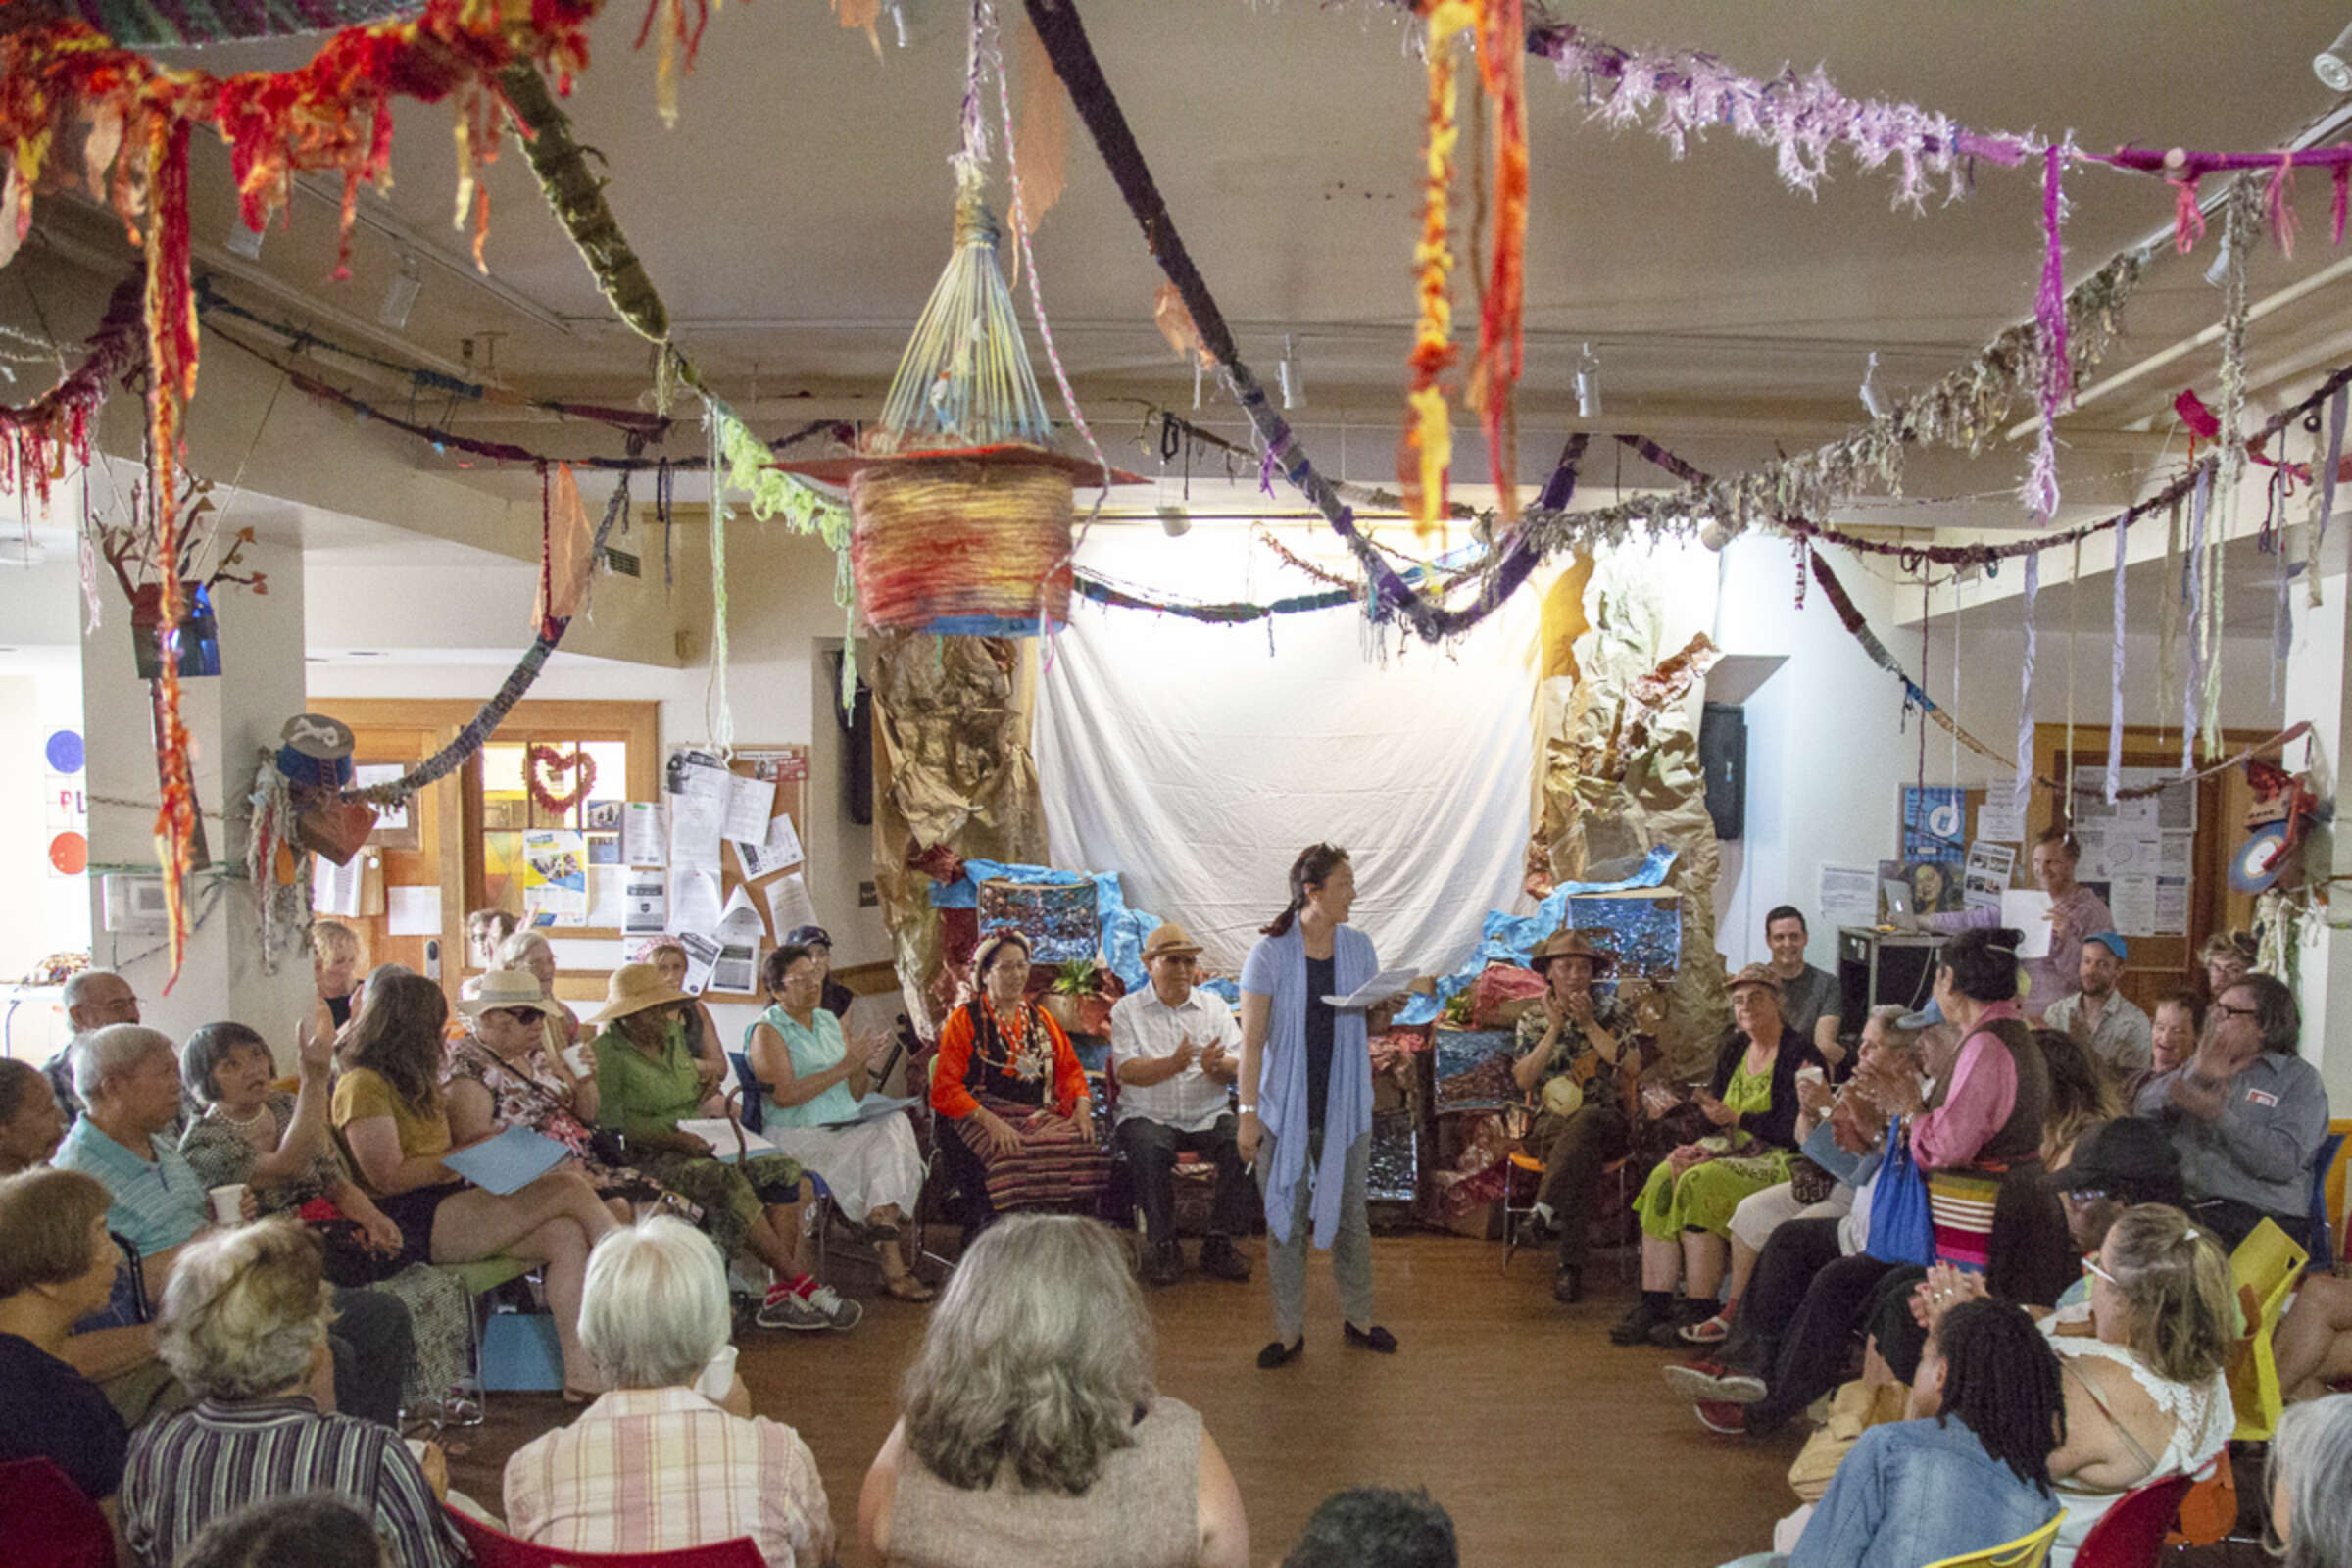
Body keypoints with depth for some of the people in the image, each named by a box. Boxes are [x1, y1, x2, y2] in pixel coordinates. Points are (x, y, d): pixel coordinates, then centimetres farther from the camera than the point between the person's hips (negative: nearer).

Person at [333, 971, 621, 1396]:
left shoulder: (412, 1080, 24)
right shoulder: (363, 1085, -6)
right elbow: (388, 1178, -13)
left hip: (451, 1203, 9)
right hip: (414, 1224, -9)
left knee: (566, 1236, -20)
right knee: (570, 1187, -22)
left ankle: (580, 1374, -24)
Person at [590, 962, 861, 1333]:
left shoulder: (673, 1034, 14)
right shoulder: (607, 1051, -7)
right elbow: (610, 1123, -13)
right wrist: (675, 1138, -22)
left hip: (700, 1145, 7)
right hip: (650, 1158, -7)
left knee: (783, 1167, -16)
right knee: (729, 1183, -34)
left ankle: (780, 1293, -25)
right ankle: (797, 1281, -25)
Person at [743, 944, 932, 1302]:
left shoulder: (829, 1021, 18)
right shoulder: (767, 1030, -1)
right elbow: (784, 1095, -16)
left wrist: (860, 1069, -6)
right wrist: (843, 1068, -17)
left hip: (847, 1125, 6)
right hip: (798, 1135, -6)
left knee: (894, 1123, -24)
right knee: (878, 1152, -27)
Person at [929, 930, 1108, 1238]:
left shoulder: (1040, 1018, 22)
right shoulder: (964, 1021, 7)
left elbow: (1070, 1069, 20)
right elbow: (945, 1089, -1)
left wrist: (1082, 1105, -3)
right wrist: (990, 1121, -17)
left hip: (1040, 1117, 4)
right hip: (978, 1119, -4)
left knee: (1083, 1151, -26)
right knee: (1015, 1159, -36)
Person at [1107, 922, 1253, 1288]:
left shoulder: (1215, 1006, 14)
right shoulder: (1128, 1009, 6)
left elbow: (1237, 1068, 4)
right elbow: (1125, 1071, -7)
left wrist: (1215, 1066, -21)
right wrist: (1172, 1065, -25)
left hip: (1208, 1116, 2)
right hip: (1149, 1116, -2)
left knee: (1245, 1141, -26)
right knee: (1150, 1149, -34)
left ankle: (1220, 1244, -15)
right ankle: (1162, 1245, -17)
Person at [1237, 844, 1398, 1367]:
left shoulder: (1358, 946, 2)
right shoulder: (1269, 954, -11)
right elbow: (1251, 1039, -12)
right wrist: (1247, 1114, -15)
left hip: (1345, 1106, 4)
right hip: (1286, 1107, -3)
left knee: (1351, 1213, 13)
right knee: (1285, 1218, 5)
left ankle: (1358, 1318, 31)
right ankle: (1289, 1332, 19)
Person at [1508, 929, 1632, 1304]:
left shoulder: (1609, 1011, 11)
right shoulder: (1532, 1019, 14)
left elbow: (1632, 1068, -4)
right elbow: (1523, 1078, -1)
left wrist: (1589, 1023, -8)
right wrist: (1555, 1027, -6)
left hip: (1607, 1122, 0)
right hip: (1551, 1122, 1)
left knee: (1585, 1120, -40)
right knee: (1584, 1151, -37)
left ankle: (1545, 1208, -48)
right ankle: (1572, 1263, -43)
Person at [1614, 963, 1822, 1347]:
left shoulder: (1799, 1053, -9)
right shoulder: (1735, 1049, 14)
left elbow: (1794, 1131, -16)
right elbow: (1714, 1109, 13)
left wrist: (1736, 1118, -18)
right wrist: (1702, 1147, -7)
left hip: (1777, 1162, -7)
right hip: (1733, 1153, 7)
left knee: (1699, 1183, -30)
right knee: (1662, 1178, -18)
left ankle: (1699, 1312, -23)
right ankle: (1654, 1305, -21)